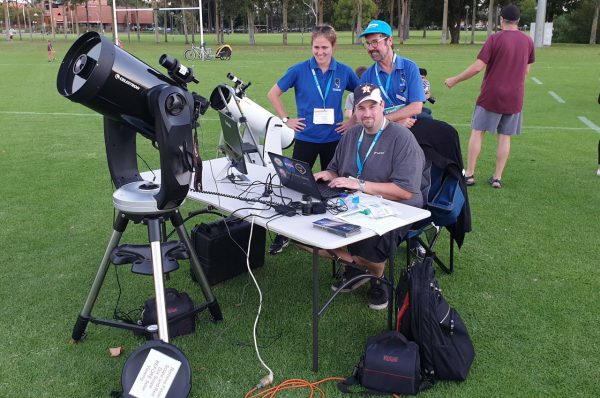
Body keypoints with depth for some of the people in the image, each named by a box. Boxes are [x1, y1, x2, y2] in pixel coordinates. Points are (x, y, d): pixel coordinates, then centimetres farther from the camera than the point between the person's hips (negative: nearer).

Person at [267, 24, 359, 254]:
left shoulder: (344, 72, -2)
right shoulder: (300, 70, -6)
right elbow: (273, 94, 3)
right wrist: (286, 119, -2)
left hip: (334, 138, 1)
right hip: (306, 138, -1)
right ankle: (284, 235, 14)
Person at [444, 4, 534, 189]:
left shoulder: (495, 39, -10)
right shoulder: (527, 41, 4)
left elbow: (478, 67, -14)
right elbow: (526, 71, 12)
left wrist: (455, 80, -4)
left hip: (491, 96, -4)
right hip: (514, 98, 4)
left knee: (477, 132, 5)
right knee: (505, 137, 7)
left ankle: (469, 174, 5)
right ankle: (497, 177, 9)